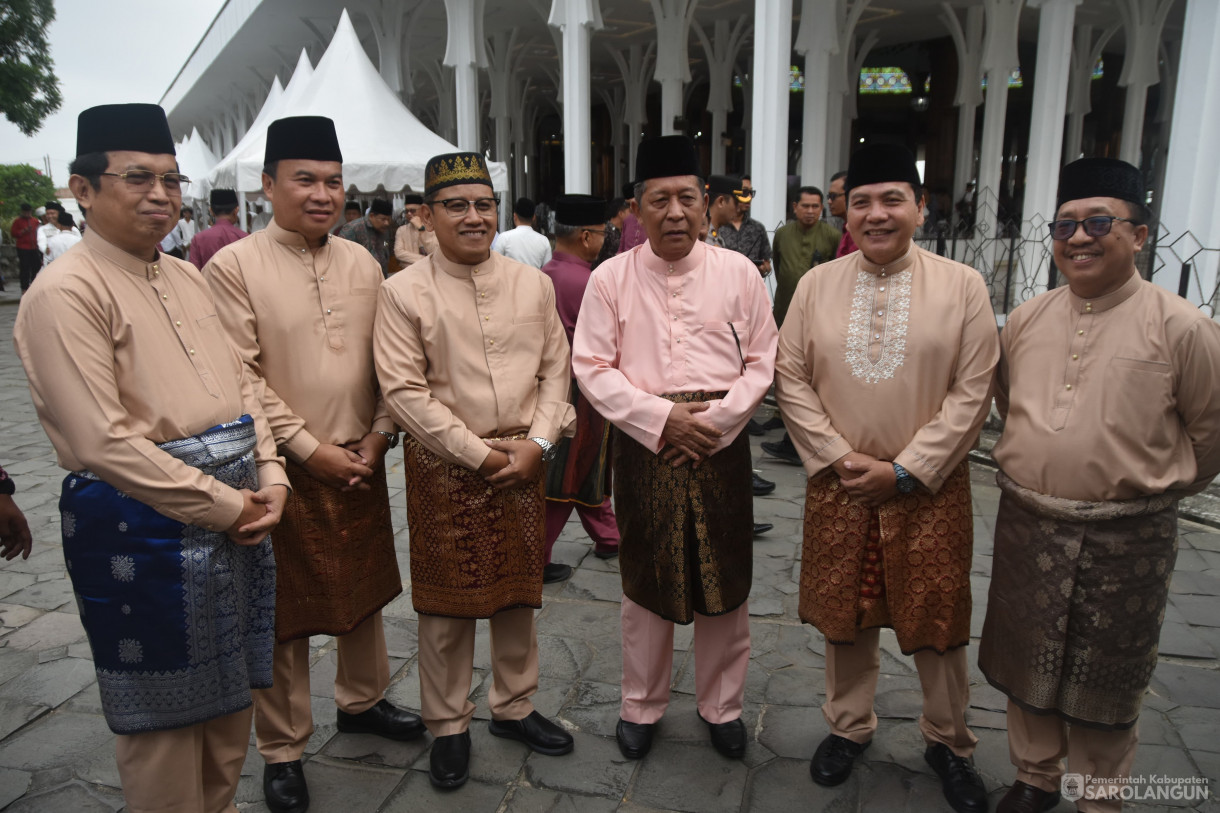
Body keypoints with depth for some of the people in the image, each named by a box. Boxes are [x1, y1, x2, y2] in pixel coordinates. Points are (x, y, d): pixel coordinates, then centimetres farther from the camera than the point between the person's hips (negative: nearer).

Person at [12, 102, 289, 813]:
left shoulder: (188, 279, 11)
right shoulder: (66, 293, -13)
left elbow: (241, 384, 13)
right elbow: (103, 442, -20)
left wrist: (269, 478, -1)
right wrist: (222, 505, -16)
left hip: (235, 510, 8)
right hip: (145, 523, -8)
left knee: (232, 690, 21)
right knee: (165, 710, 10)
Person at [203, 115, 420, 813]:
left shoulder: (363, 263, 6)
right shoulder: (233, 267, -9)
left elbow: (386, 362, 8)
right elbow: (242, 380, -13)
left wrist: (379, 436, -3)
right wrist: (309, 449, -14)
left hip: (361, 462, 5)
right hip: (284, 467, -4)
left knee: (365, 590, 19)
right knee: (284, 611, 8)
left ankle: (362, 700, 43)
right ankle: (283, 750, 27)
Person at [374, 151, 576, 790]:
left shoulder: (533, 283, 4)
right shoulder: (403, 293, -7)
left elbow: (555, 370, 5)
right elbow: (405, 390, -12)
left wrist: (535, 444, -8)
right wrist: (481, 455, -14)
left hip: (522, 460, 4)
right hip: (443, 467, -3)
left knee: (519, 592, 16)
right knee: (447, 603, 8)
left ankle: (514, 707, 37)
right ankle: (448, 726, 29)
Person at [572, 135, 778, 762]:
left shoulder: (738, 272, 1)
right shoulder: (610, 278, -1)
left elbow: (763, 362, 3)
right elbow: (592, 368, -4)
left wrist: (715, 419, -11)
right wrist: (663, 418, -14)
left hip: (721, 441, 1)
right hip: (644, 444, 0)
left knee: (725, 579, 11)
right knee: (646, 580, 12)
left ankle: (722, 706, 33)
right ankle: (641, 706, 33)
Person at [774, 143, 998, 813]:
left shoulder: (963, 286, -3)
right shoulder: (816, 284, 2)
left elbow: (972, 392, -6)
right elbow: (791, 380, 0)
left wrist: (905, 470, -12)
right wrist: (839, 459, -9)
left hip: (930, 490, -1)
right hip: (837, 486, 2)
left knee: (938, 622, 11)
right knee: (844, 616, 14)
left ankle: (947, 744, 34)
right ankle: (847, 726, 37)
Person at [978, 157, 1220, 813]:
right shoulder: (1024, 321, 3)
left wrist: (1151, 487, 8)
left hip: (1127, 538, -4)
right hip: (1027, 526, 4)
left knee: (1105, 683, 13)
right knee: (1029, 663, 18)